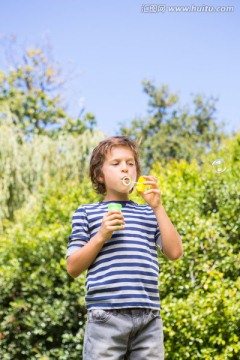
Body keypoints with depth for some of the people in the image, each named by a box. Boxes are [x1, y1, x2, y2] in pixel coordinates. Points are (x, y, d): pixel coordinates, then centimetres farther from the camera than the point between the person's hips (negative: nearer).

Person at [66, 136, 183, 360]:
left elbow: (175, 252, 6)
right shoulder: (86, 213, 11)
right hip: (106, 315, -3)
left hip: (149, 316, 3)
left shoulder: (148, 214, 20)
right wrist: (102, 235, -7)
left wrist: (158, 208, 4)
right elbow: (73, 268, 5)